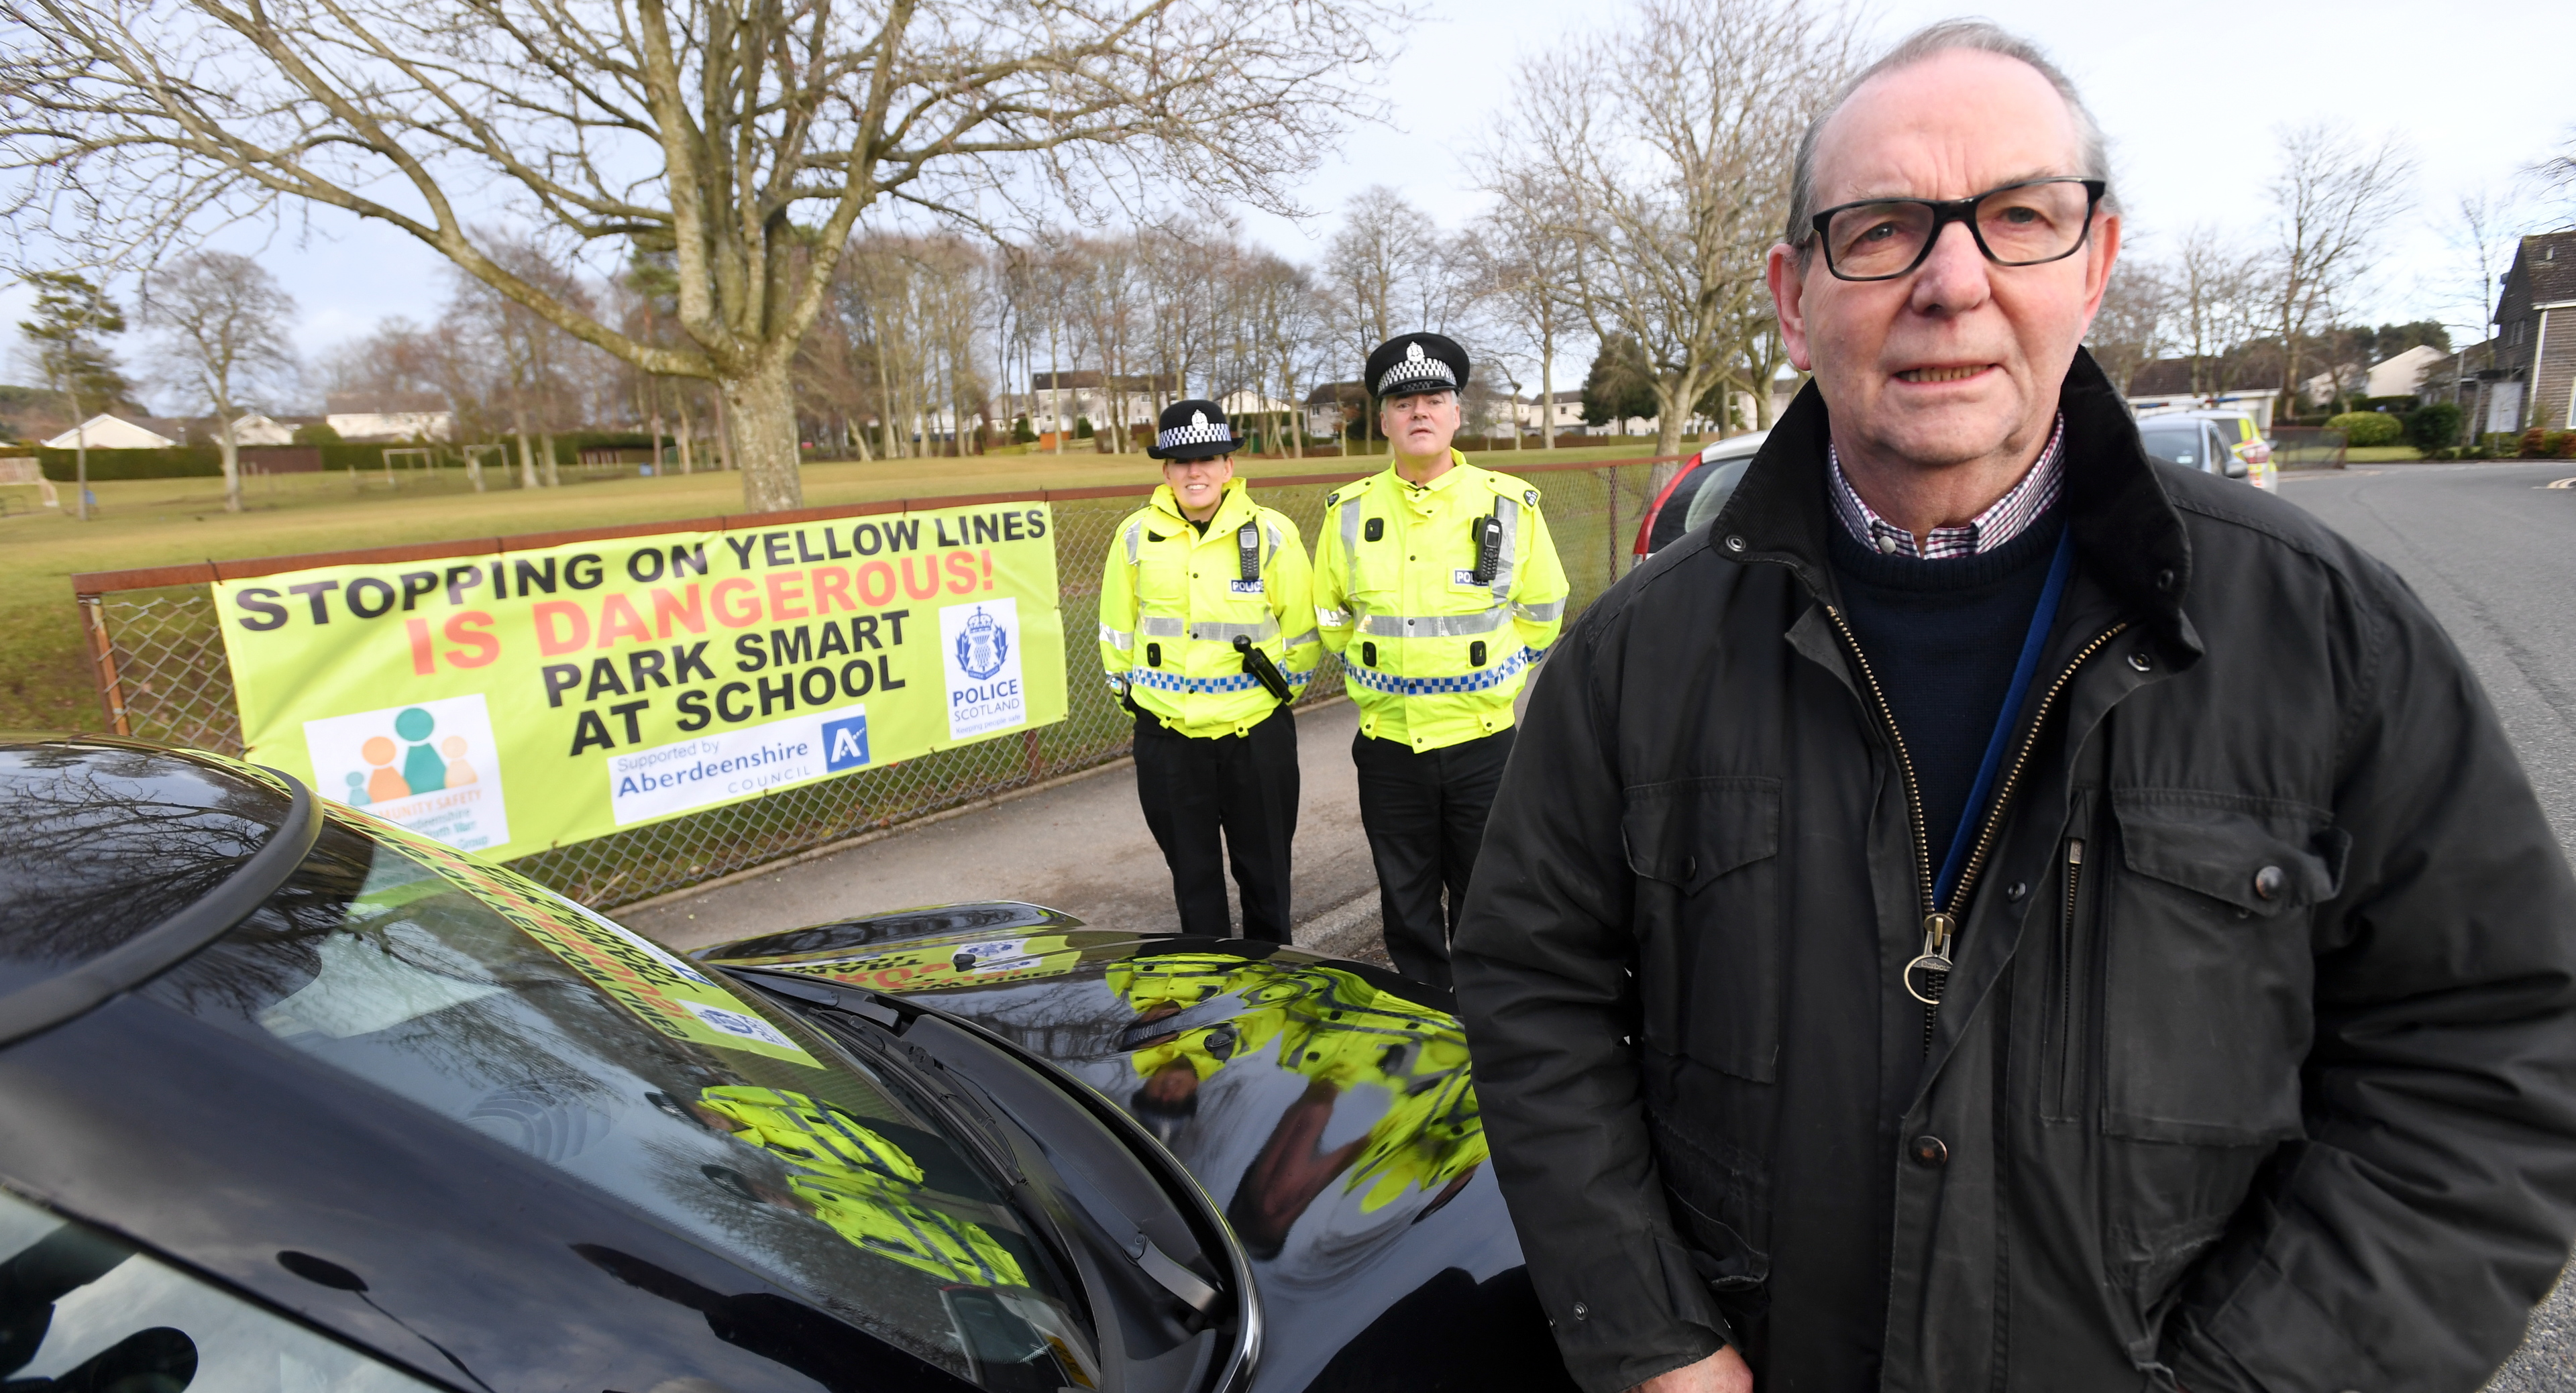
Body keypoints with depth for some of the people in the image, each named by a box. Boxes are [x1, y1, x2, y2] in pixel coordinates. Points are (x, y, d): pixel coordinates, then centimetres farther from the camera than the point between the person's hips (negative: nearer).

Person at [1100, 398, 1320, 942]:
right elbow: (1117, 629, 11)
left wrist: (1280, 689, 8)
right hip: (1167, 735, 2)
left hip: (1257, 733, -1)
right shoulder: (1136, 536, 1)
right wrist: (1131, 691, 12)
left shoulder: (1272, 533, -4)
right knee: (1193, 876, 13)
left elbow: (1301, 629, 5)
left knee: (1264, 872, 12)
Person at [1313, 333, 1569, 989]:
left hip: (1483, 741, -1)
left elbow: (1543, 610, 9)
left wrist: (1490, 676, 7)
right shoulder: (1350, 512, 1)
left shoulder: (1511, 504, -3)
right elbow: (1330, 614, 15)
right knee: (1407, 910, 13)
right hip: (1388, 744, 2)